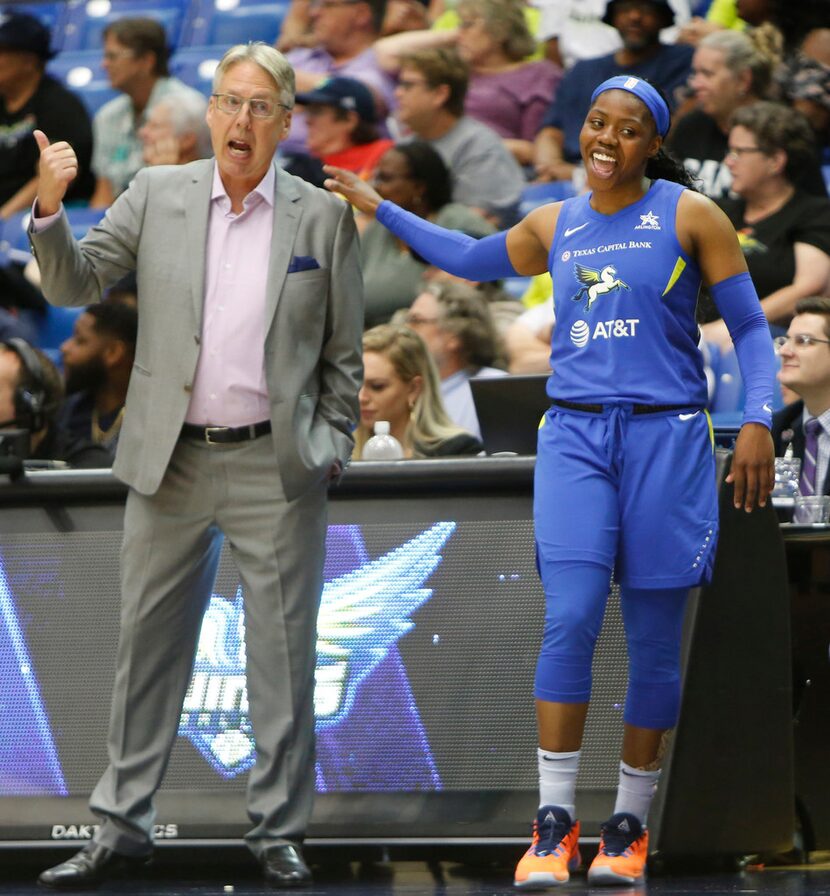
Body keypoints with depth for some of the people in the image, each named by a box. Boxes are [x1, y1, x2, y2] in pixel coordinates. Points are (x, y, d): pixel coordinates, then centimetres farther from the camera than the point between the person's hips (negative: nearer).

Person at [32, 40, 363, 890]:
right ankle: (120, 827, 14)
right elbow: (74, 284, 1)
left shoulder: (322, 217, 1)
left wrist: (329, 449, 1)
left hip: (276, 467, -1)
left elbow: (344, 351, 6)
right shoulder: (157, 195, 4)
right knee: (147, 645, 7)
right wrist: (50, 209, -16)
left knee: (283, 653, 3)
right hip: (170, 463, 1)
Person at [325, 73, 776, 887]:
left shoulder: (690, 216, 1)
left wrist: (757, 423, -10)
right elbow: (470, 257, 32)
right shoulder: (556, 226, 13)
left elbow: (750, 328, 2)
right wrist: (378, 208, 33)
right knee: (569, 620, -13)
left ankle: (629, 827, 12)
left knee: (653, 642, 1)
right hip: (575, 437, 2)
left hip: (665, 438, -2)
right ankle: (553, 825, -10)